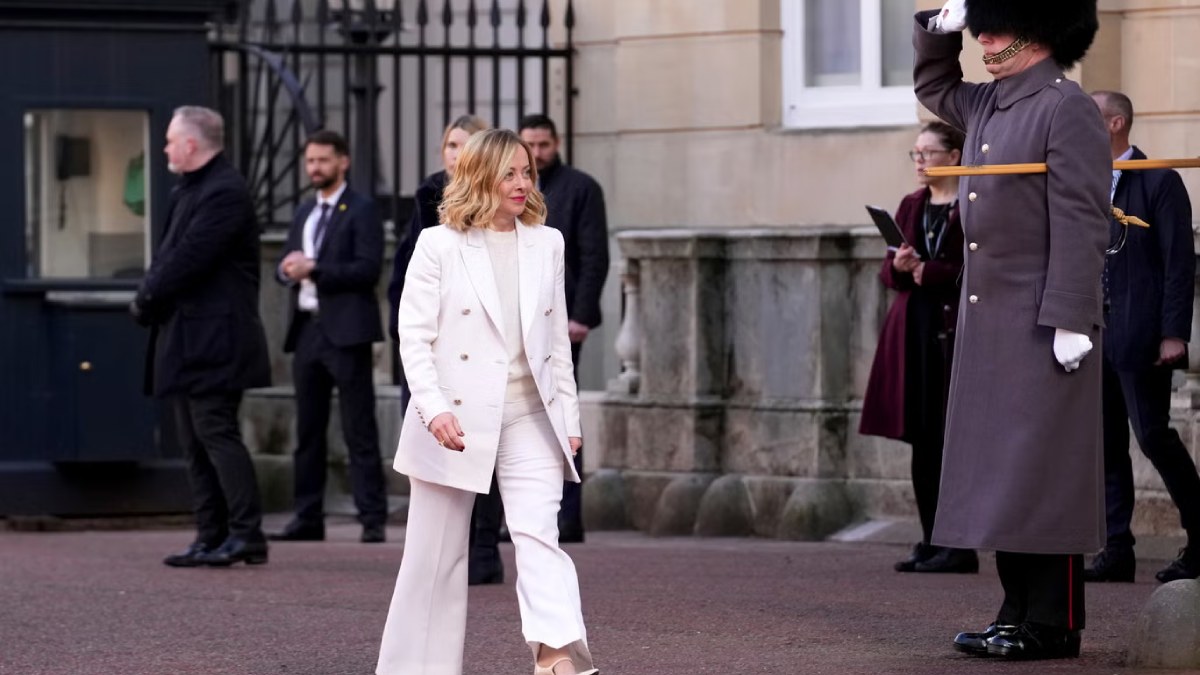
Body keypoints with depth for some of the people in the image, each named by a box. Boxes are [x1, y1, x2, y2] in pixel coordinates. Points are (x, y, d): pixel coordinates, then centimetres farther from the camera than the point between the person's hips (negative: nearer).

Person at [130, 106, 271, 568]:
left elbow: (189, 258, -20)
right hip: (186, 342, 10)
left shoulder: (224, 193, -14)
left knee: (216, 433, -11)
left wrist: (147, 300, -11)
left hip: (212, 339, -10)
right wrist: (148, 297, 0)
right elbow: (169, 254, 17)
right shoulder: (187, 191, 18)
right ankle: (211, 537, 11)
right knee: (195, 442, 9)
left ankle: (246, 534, -11)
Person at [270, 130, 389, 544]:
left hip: (345, 331, -7)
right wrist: (287, 269, -4)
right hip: (307, 330, 7)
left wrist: (314, 269, -16)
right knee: (308, 431, 9)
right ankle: (308, 517, 13)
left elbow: (368, 268, -13)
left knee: (359, 431, -7)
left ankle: (373, 520, -7)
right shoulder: (304, 214, 20)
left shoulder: (361, 211, -3)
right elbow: (285, 267, 19)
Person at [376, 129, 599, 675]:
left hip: (529, 422, 2)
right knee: (438, 555, 6)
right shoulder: (440, 245, -2)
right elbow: (414, 337, -6)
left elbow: (557, 340, 14)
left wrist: (568, 418, 11)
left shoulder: (546, 244, 10)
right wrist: (435, 409, -19)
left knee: (539, 535, -16)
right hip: (455, 423, -2)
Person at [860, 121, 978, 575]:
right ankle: (932, 541, 9)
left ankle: (960, 546, -5)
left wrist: (930, 272, -13)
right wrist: (899, 267, -5)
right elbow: (889, 272, 17)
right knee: (922, 439, 5)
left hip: (957, 329, -6)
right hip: (915, 330, 6)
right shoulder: (912, 206, 17)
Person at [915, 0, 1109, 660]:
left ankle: (1053, 625, -3)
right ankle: (1020, 611, 14)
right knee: (998, 475, 9)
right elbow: (933, 86, 35)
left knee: (1045, 474, -6)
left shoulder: (1067, 110, -12)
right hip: (987, 326, 9)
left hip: (1044, 328, -9)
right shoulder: (989, 106, 13)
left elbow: (1082, 226, -17)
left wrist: (1070, 321, -22)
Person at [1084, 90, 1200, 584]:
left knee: (1153, 435, -7)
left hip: (1139, 337, -7)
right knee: (1106, 445, 6)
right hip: (1094, 335, 7)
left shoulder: (1159, 183, -5)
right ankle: (1117, 551, 8)